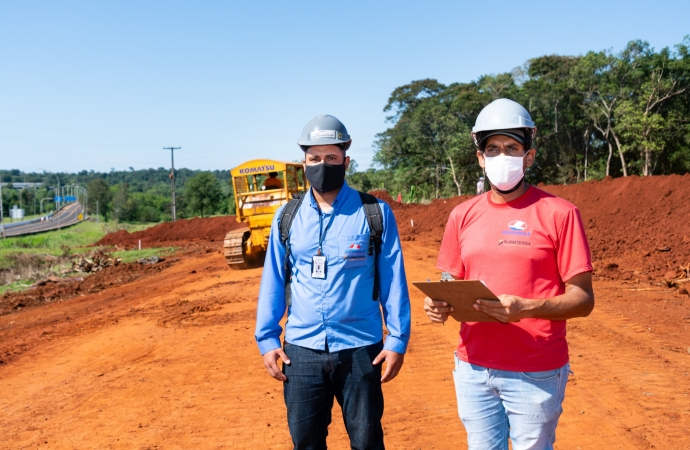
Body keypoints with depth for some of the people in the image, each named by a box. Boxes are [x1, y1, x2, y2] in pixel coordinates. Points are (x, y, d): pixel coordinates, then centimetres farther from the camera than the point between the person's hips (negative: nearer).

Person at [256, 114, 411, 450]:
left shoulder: (375, 213, -4)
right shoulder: (288, 217, 3)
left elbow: (393, 280, -3)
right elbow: (273, 281, 6)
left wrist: (397, 339, -5)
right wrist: (267, 338, 3)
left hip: (360, 350, -2)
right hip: (301, 351, 2)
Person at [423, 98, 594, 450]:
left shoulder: (558, 213, -7)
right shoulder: (463, 215, 6)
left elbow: (582, 298, -8)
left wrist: (527, 308, -25)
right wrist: (440, 304, -9)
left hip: (536, 375, -4)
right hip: (472, 369, 4)